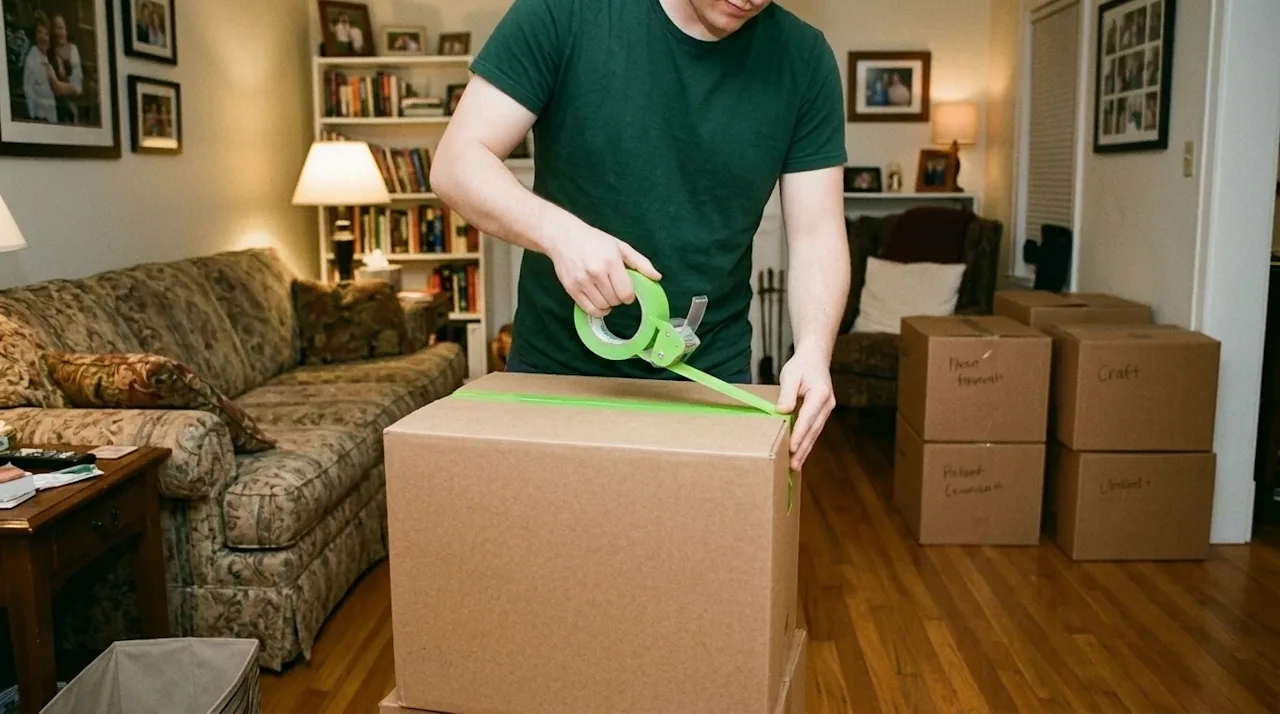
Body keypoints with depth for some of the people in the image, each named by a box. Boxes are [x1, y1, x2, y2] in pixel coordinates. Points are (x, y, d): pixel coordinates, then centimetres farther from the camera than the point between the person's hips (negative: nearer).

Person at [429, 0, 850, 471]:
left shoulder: (803, 60, -6)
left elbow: (817, 236, -5)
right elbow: (456, 164, -12)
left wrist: (813, 350, -23)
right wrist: (557, 230, -31)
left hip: (710, 380, 1)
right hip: (555, 369, -1)